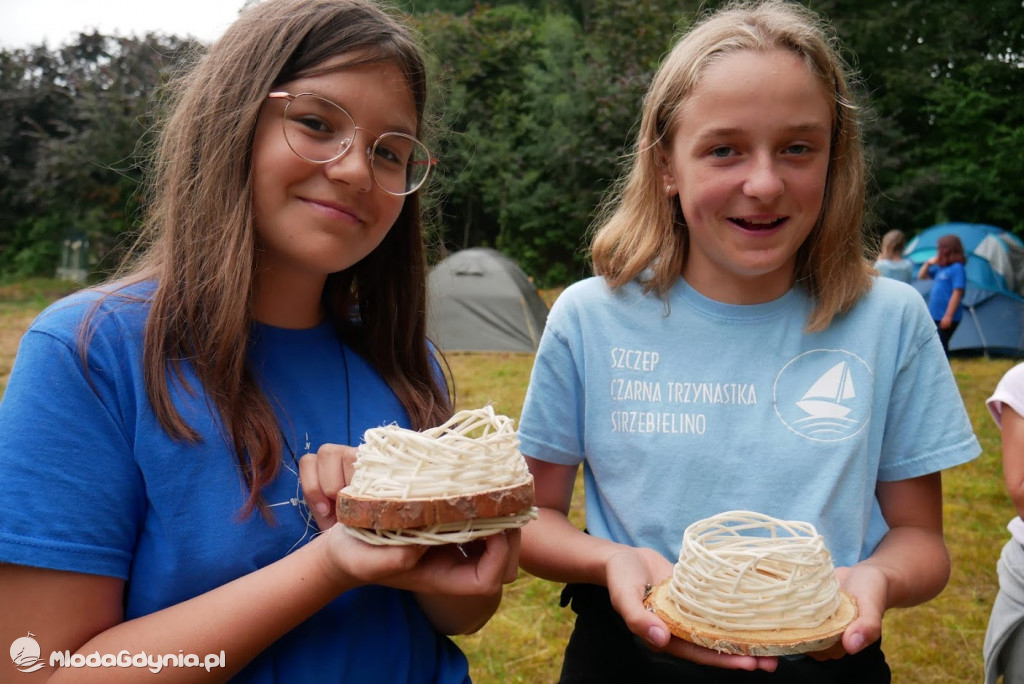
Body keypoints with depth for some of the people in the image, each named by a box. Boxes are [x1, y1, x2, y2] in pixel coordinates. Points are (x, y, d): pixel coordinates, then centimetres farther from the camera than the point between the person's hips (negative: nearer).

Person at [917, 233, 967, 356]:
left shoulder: (957, 268, -14)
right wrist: (928, 263, 5)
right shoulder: (940, 268, 12)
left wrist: (948, 315, -22)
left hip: (947, 318, -9)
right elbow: (921, 276, 23)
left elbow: (957, 293, -19)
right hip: (935, 316, 9)